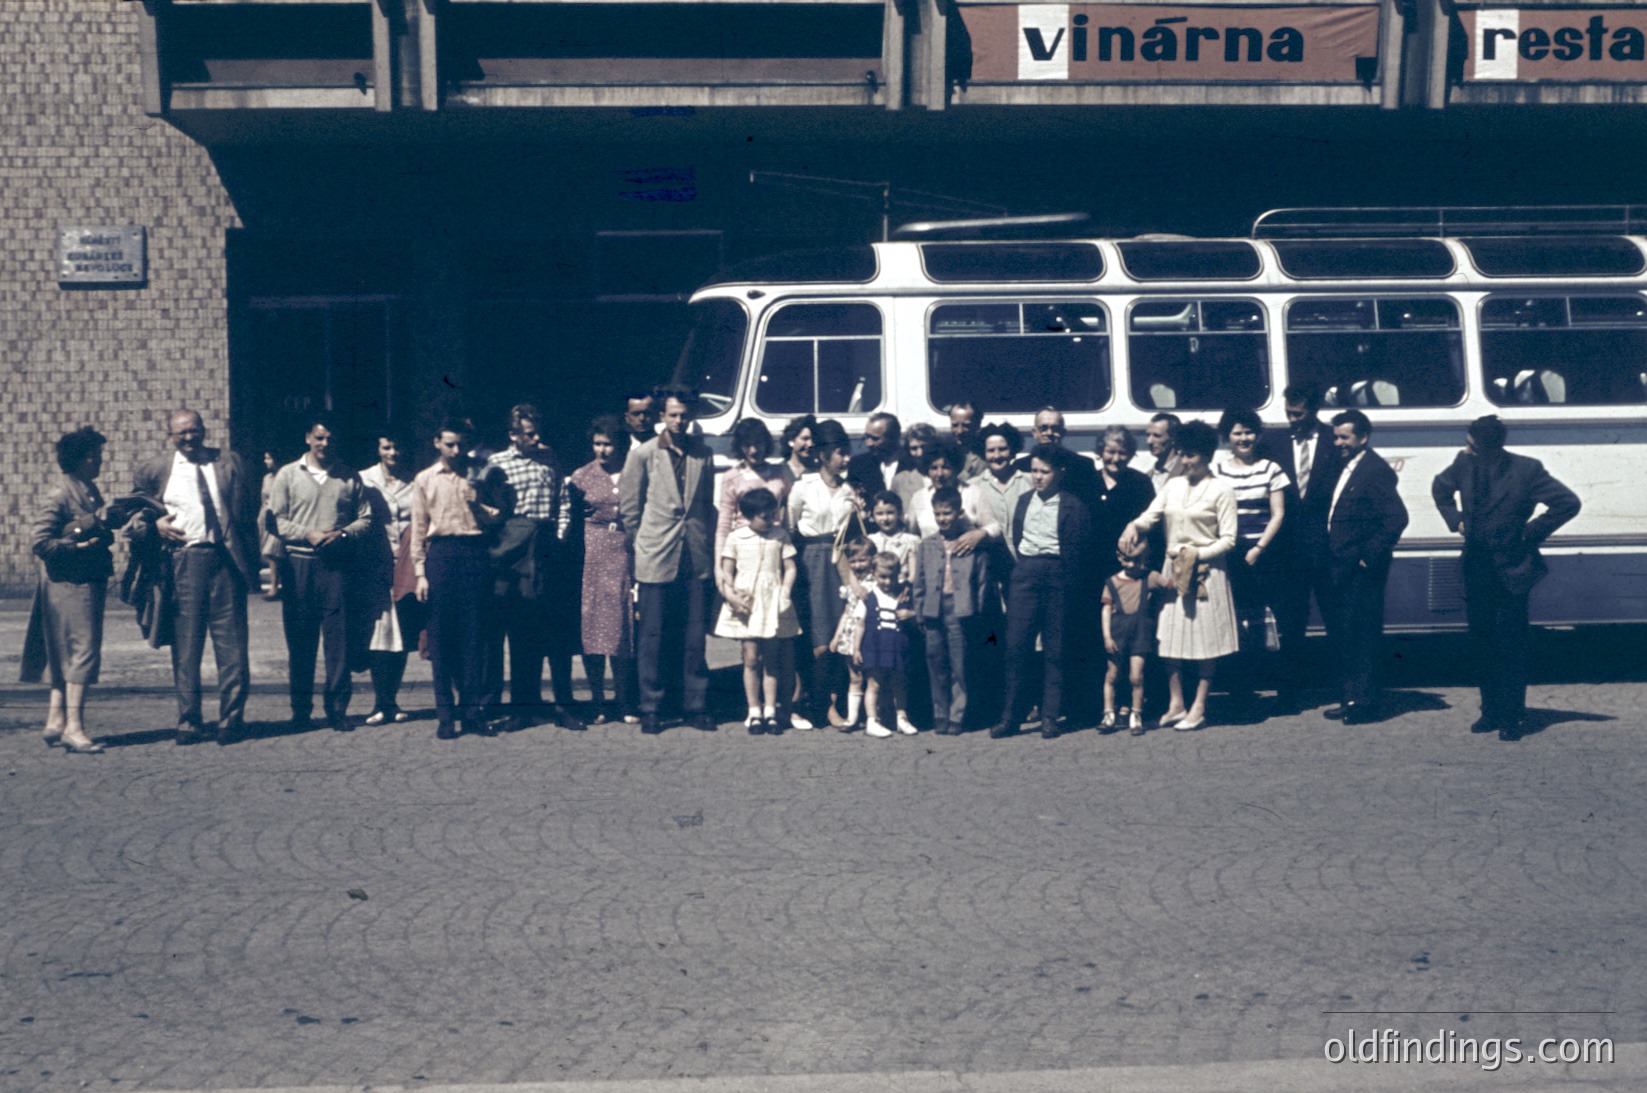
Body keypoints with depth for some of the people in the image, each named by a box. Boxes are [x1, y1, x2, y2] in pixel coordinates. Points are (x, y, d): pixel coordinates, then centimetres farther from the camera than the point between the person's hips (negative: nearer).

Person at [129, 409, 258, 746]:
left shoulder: (229, 463, 9)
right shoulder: (154, 471, 10)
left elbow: (248, 514, 8)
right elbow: (131, 515, 18)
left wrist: (251, 561, 1)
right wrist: (154, 526, -4)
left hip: (226, 561, 0)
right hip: (182, 563, 0)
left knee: (231, 646, 0)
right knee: (185, 646, 3)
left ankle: (230, 720, 9)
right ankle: (188, 723, 10)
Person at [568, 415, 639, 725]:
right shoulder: (582, 477, 8)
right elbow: (571, 519, 10)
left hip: (627, 559, 0)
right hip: (592, 559, 0)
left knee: (625, 627, -1)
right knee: (591, 628, -3)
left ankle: (627, 705, 8)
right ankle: (595, 703, 5)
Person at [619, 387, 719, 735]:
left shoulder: (703, 454, 9)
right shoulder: (643, 454, 1)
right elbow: (628, 506, 5)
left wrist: (706, 545, 11)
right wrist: (640, 545, 5)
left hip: (696, 558, 2)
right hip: (656, 559, -2)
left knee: (695, 636, 4)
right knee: (652, 637, 1)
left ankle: (696, 706, 12)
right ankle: (650, 709, 8)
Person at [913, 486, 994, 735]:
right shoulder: (927, 545, 12)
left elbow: (984, 581, 2)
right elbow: (919, 583, 14)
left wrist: (979, 615, -3)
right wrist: (920, 612, 8)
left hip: (962, 612, -3)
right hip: (934, 612, 3)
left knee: (960, 668, 0)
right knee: (937, 667, 5)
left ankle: (957, 716, 8)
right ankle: (940, 715, 14)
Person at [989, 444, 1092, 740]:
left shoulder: (1073, 505, 0)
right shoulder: (1023, 501, 14)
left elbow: (1079, 549, -2)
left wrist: (1071, 583, -6)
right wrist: (1021, 568, 10)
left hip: (1058, 577, -3)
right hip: (1025, 575, 3)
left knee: (1054, 650, 1)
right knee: (1016, 646, -4)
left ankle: (1050, 717, 8)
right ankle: (1010, 715, 0)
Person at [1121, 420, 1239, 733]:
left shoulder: (1221, 490, -4)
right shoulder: (1173, 486, 12)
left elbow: (1228, 539, -7)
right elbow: (1150, 516, 9)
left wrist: (1198, 554, -17)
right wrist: (1134, 526, -12)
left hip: (1205, 571, -5)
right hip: (1172, 569, 5)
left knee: (1204, 638, -1)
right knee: (1169, 636, 4)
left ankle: (1199, 707, 5)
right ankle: (1175, 703, 12)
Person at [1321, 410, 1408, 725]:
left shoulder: (1375, 469, -14)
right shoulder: (1348, 468, 14)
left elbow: (1397, 517, -21)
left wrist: (1370, 557, -17)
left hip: (1363, 570, -9)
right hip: (1343, 569, 9)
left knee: (1360, 634, -3)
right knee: (1340, 631, 12)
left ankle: (1362, 701, 4)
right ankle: (1350, 697, 21)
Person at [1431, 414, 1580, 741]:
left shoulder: (1526, 471, -15)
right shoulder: (1464, 465, -1)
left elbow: (1568, 503, -11)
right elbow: (1440, 488, 21)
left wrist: (1532, 530, -10)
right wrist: (1456, 520, 8)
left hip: (1511, 571, -5)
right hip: (1476, 570, 5)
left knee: (1511, 646, -2)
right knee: (1482, 643, 10)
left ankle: (1513, 717, 6)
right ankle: (1491, 711, 21)